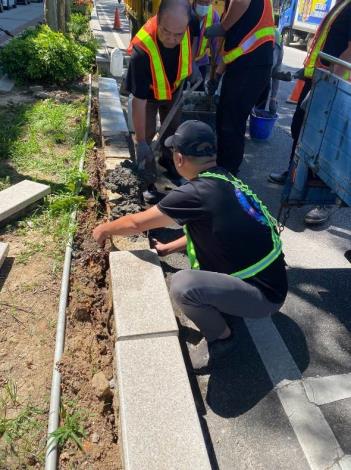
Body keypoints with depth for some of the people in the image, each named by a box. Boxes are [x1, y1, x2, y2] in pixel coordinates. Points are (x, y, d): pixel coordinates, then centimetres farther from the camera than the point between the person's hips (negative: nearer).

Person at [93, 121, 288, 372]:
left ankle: (220, 338, 3)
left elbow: (137, 223, -10)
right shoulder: (224, 180, 1)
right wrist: (169, 248, 21)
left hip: (265, 293, -8)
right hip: (268, 276, 8)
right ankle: (219, 306, 20)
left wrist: (105, 229, 8)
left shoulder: (196, 193, -23)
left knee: (182, 285, -25)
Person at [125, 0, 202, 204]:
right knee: (147, 133, -10)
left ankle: (168, 160, 42)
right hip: (149, 93, -4)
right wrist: (141, 142, -39)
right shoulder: (142, 50, -43)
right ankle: (149, 180, 6)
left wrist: (191, 64, -6)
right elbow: (139, 100, -40)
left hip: (175, 87, 5)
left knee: (173, 127, 16)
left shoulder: (188, 24, -31)